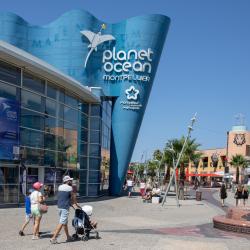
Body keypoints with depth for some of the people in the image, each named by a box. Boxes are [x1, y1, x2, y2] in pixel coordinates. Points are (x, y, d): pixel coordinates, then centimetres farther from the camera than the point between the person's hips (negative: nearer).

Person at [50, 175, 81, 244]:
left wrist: (73, 205, 19)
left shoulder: (60, 187, 12)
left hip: (59, 206, 8)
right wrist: (76, 205, 20)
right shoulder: (70, 188, -9)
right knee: (62, 223, -6)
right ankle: (53, 238, -10)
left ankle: (68, 237, 27)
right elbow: (73, 198, 3)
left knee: (65, 223, 17)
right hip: (65, 207, -8)